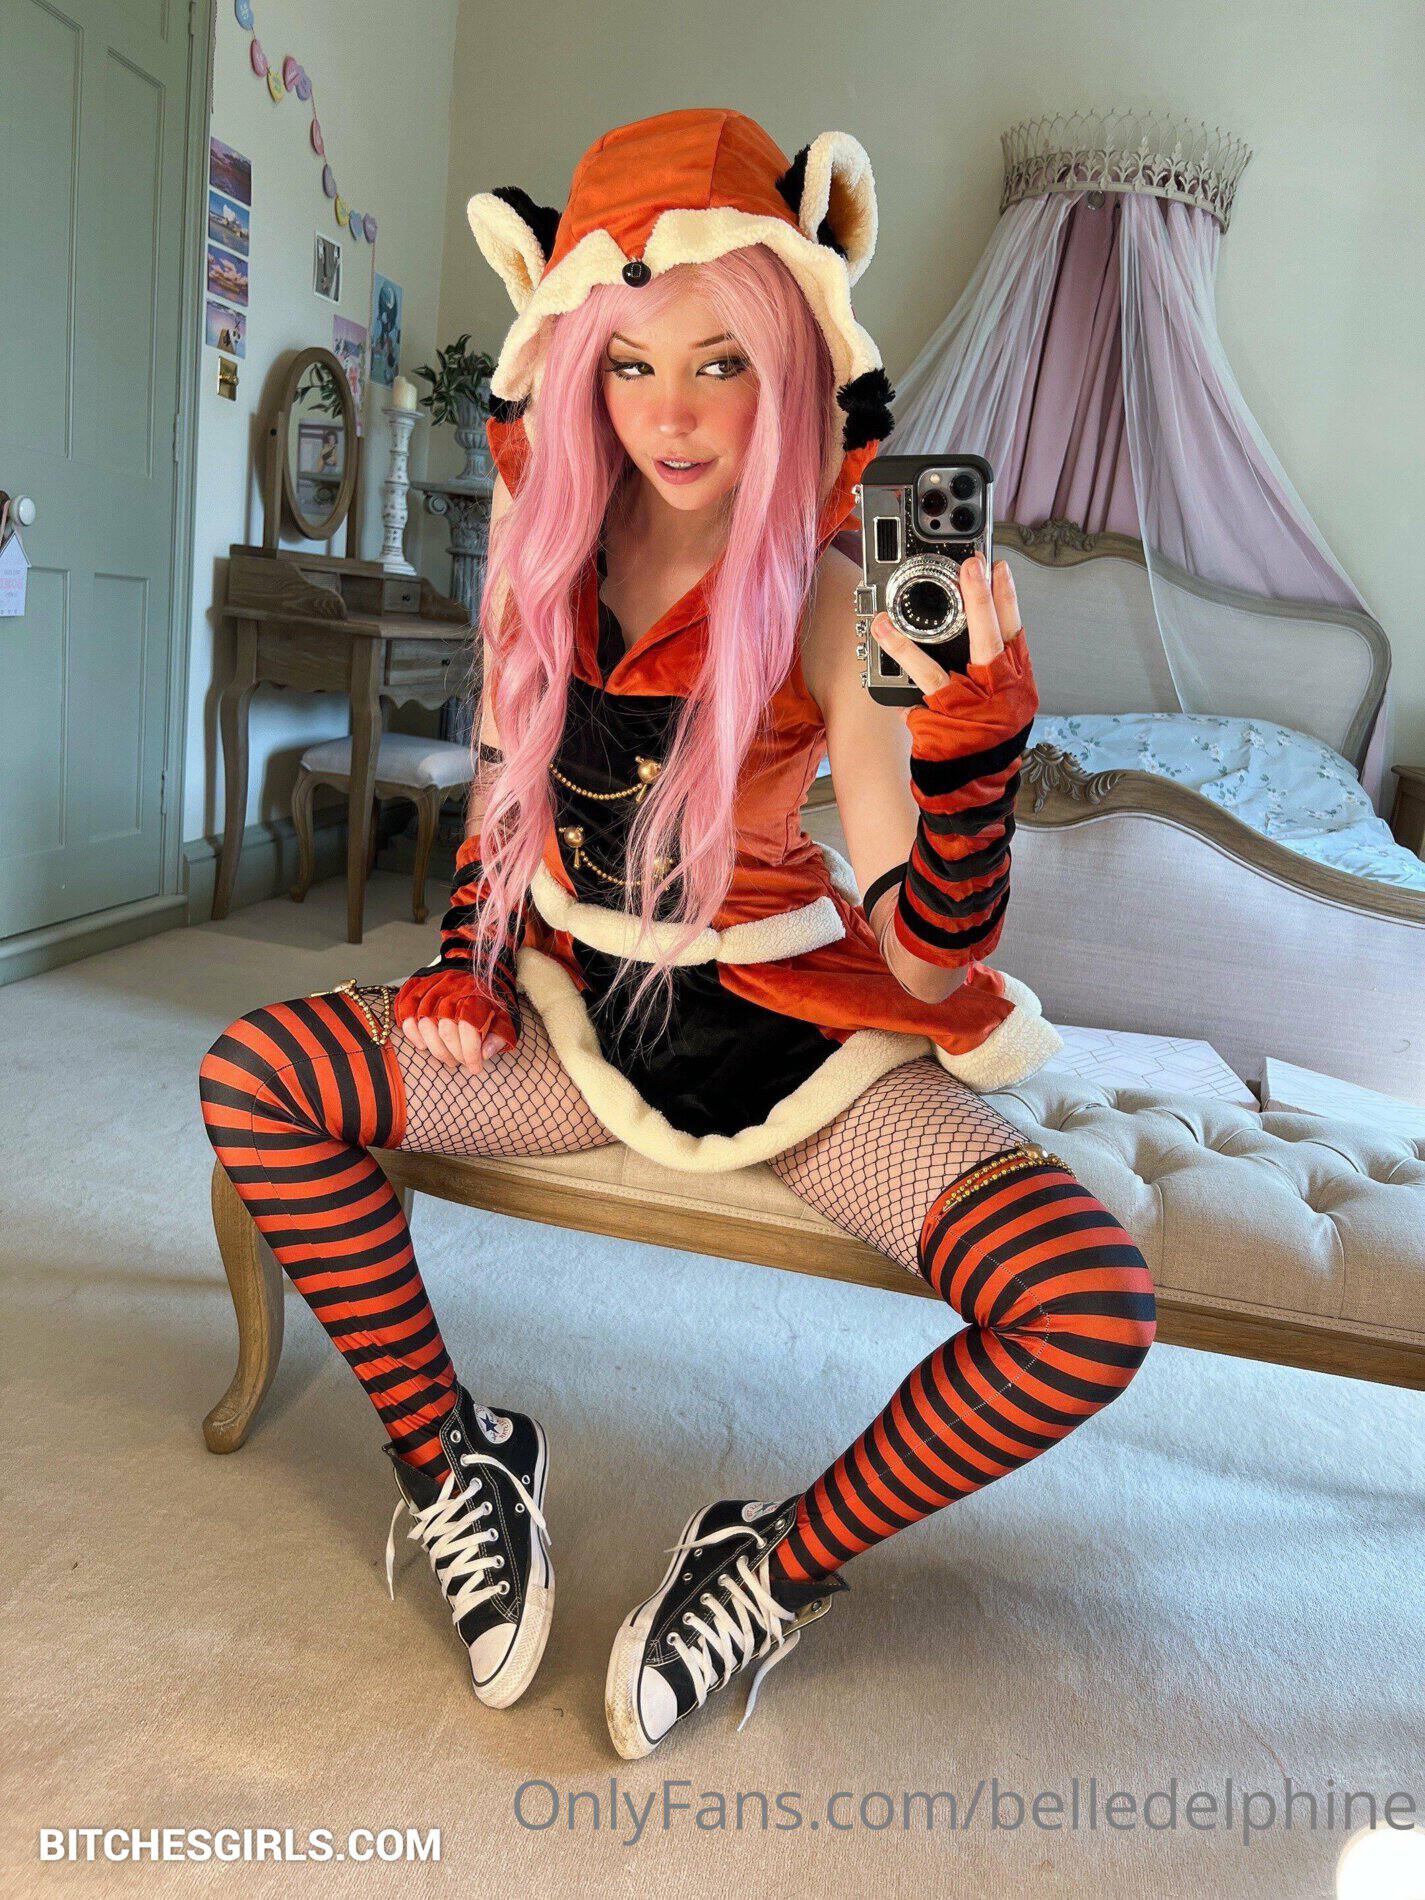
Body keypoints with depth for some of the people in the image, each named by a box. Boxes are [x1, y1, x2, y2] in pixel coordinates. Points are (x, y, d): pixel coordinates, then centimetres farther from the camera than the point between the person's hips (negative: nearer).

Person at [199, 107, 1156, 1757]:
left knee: (1091, 1310, -24)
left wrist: (977, 719, -32)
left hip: (789, 1024, -3)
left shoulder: (832, 591, -14)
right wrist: (462, 965, -1)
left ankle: (786, 1565, 1)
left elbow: (930, 951, -18)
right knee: (254, 1079, -10)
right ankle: (450, 1460, 5)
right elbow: (504, 790, 14)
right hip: (581, 1006, 4)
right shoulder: (547, 546, 0)